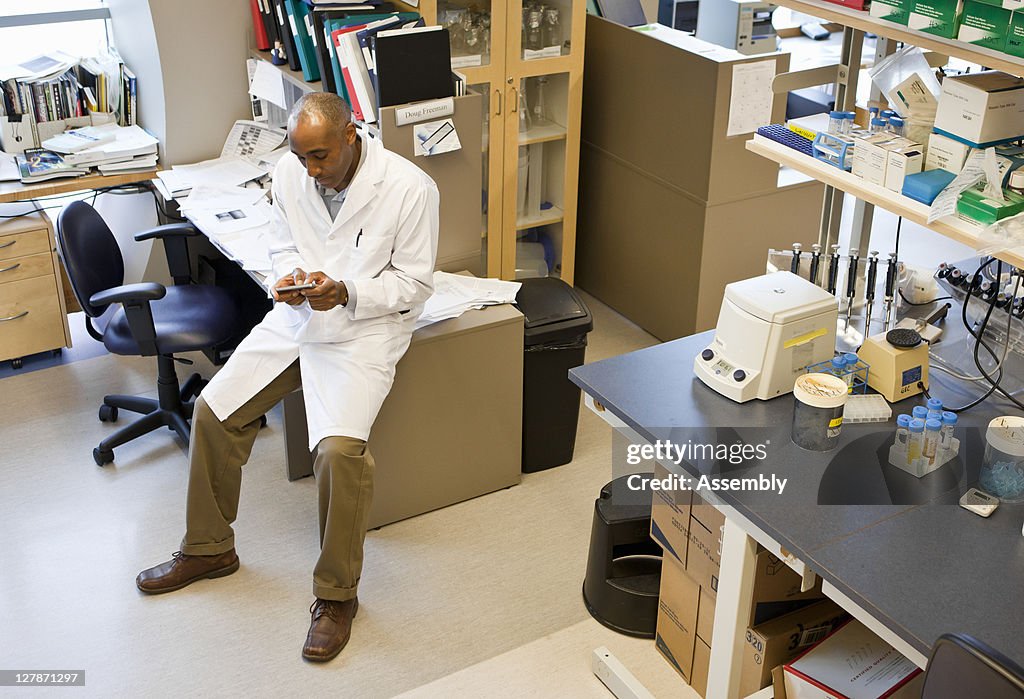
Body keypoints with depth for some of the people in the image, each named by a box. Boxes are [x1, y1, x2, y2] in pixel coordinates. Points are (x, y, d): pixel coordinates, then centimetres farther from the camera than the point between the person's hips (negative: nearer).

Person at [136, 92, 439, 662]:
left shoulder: (409, 188, -17)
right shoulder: (291, 173, -1)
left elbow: (415, 285, -11)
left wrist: (346, 292, -25)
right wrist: (289, 275, -10)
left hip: (365, 327, -6)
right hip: (297, 315, 6)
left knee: (339, 447, -26)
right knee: (214, 408, 0)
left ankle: (337, 594, -3)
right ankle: (209, 549, 22)